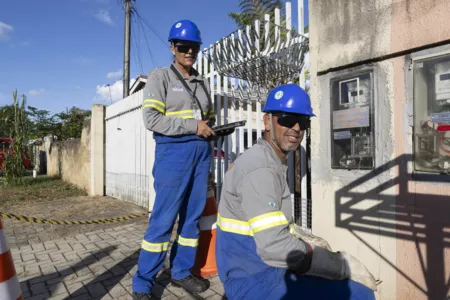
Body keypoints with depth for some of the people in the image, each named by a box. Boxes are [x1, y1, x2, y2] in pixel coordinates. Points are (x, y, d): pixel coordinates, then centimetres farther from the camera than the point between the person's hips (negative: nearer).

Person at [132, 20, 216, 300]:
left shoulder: (202, 81, 16)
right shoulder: (160, 76, 0)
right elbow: (151, 118, -12)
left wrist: (208, 132, 3)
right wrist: (193, 126, -15)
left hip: (201, 152, 6)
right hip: (174, 151, -6)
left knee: (193, 215, 9)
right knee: (164, 218, -4)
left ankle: (181, 272, 25)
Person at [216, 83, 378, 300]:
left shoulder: (269, 162, 10)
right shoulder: (260, 168, -21)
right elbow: (274, 246, -26)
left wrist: (305, 243, 2)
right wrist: (343, 266, -16)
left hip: (261, 271, 9)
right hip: (257, 282, -9)